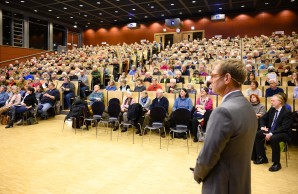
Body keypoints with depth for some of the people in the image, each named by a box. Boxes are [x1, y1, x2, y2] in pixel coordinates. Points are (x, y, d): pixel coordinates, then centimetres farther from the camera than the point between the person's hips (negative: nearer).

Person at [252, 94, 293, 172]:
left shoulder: (287, 112, -14)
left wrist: (271, 134, -29)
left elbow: (284, 128, -23)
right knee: (257, 134, -11)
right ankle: (262, 158, -1)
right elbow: (263, 118, 18)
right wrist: (263, 126, -1)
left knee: (273, 139, -38)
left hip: (283, 133, -7)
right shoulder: (272, 109, 6)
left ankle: (277, 163, -20)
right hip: (270, 130, 8)